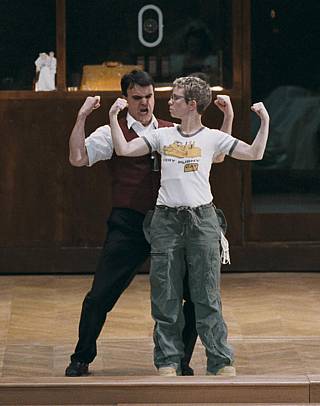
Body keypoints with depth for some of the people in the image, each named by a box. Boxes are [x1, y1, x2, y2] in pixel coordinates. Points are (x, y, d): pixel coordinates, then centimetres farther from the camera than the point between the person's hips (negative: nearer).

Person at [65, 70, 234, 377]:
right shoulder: (112, 132, 3)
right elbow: (78, 158, -8)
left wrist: (228, 118, 5)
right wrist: (81, 117, -13)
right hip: (128, 224, -3)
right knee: (100, 295, -4)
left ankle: (180, 360, 15)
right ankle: (81, 360, 15)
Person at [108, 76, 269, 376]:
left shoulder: (212, 138, 5)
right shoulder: (162, 136, 12)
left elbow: (254, 154, 1)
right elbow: (124, 149, 9)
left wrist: (265, 121, -5)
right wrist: (113, 117, 7)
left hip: (201, 219, -2)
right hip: (166, 220, 2)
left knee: (207, 295, -2)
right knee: (165, 295, 3)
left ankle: (221, 360, 3)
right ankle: (168, 360, 11)